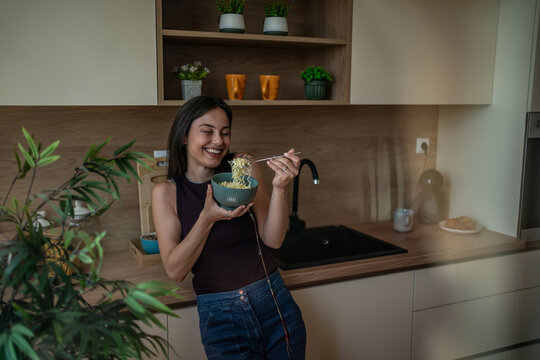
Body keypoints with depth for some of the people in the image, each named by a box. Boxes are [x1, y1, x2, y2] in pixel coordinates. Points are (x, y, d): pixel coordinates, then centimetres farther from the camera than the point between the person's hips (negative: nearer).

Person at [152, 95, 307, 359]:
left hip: (273, 302, 2)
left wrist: (279, 188, -22)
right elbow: (175, 270, -11)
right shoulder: (166, 192, -4)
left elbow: (273, 240, -7)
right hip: (219, 315, -1)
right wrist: (207, 218, -23)